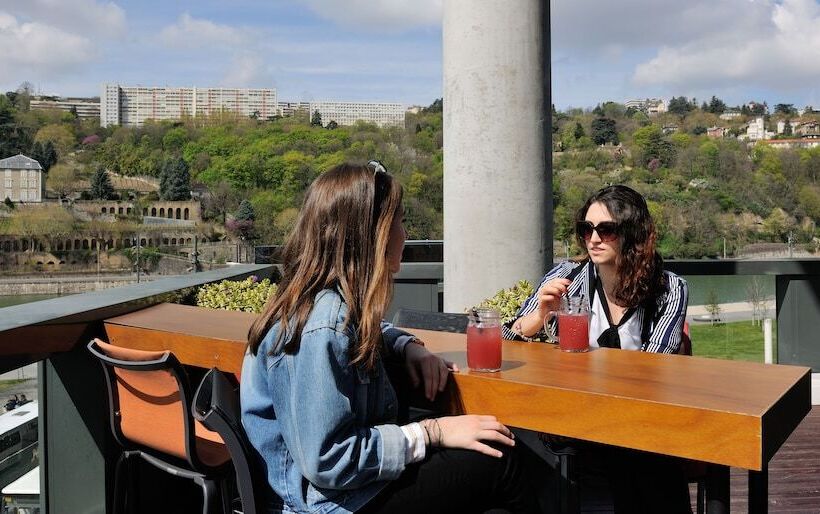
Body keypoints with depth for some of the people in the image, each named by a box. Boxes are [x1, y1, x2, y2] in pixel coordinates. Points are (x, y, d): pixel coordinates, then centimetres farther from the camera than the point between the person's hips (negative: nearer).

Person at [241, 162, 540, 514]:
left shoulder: (337, 302, 1)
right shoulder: (323, 326, -27)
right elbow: (327, 461, -27)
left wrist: (409, 347, 5)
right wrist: (430, 432, -20)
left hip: (359, 481, 9)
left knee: (497, 444, 5)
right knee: (498, 461, -10)